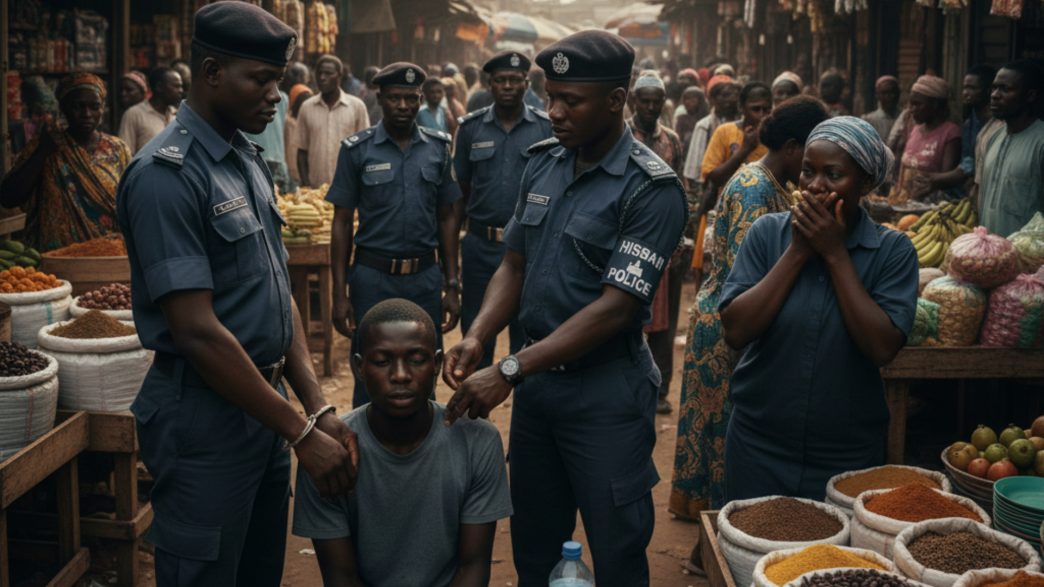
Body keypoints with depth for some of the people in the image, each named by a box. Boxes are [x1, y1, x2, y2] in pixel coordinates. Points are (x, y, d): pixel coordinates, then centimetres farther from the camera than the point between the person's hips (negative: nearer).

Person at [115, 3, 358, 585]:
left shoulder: (250, 161, 9)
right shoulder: (167, 175, -17)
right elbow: (197, 331, -21)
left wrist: (320, 408, 1)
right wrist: (301, 431, -18)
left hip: (264, 403, 8)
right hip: (205, 416, -8)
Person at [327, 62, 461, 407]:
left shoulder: (438, 148, 5)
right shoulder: (357, 150, -2)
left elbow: (447, 219, 10)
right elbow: (342, 224, 0)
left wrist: (452, 286, 7)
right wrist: (340, 294, -4)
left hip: (426, 277, 2)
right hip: (373, 277, -2)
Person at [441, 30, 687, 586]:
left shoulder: (650, 189, -16)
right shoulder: (541, 164, 4)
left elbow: (616, 307, -22)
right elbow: (514, 265, 9)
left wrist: (507, 372, -25)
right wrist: (475, 339, -10)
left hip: (605, 393, -6)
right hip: (536, 379, 6)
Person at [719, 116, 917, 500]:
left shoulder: (893, 250, -6)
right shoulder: (768, 232, -5)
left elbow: (882, 349, -19)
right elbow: (735, 331, -14)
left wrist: (835, 253, -18)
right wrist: (798, 252, -17)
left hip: (847, 456, 0)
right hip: (759, 448, 1)